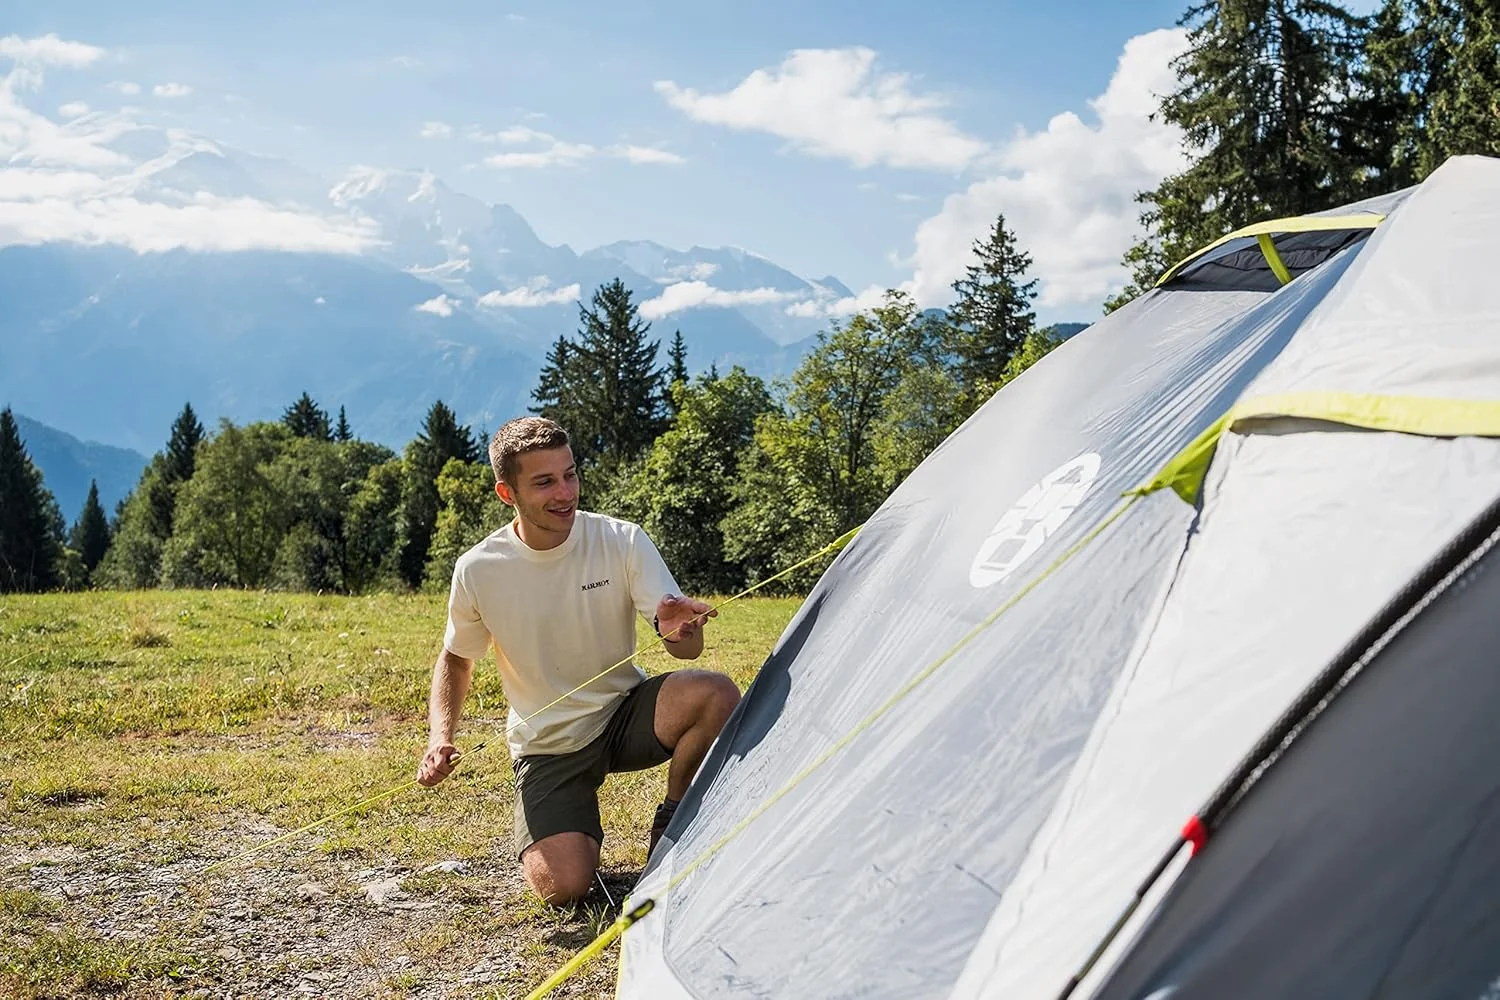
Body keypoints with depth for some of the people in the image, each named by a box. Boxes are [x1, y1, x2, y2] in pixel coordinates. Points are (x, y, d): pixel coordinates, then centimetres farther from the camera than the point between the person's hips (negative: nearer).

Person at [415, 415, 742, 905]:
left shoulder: (621, 540, -14)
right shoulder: (478, 570, -13)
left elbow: (686, 647, -16)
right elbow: (455, 661, 6)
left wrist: (680, 630, -41)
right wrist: (440, 737, -12)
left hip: (625, 714, 1)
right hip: (547, 745, -1)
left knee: (716, 694, -30)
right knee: (562, 885, -22)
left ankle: (671, 826, -3)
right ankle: (577, 828, 17)